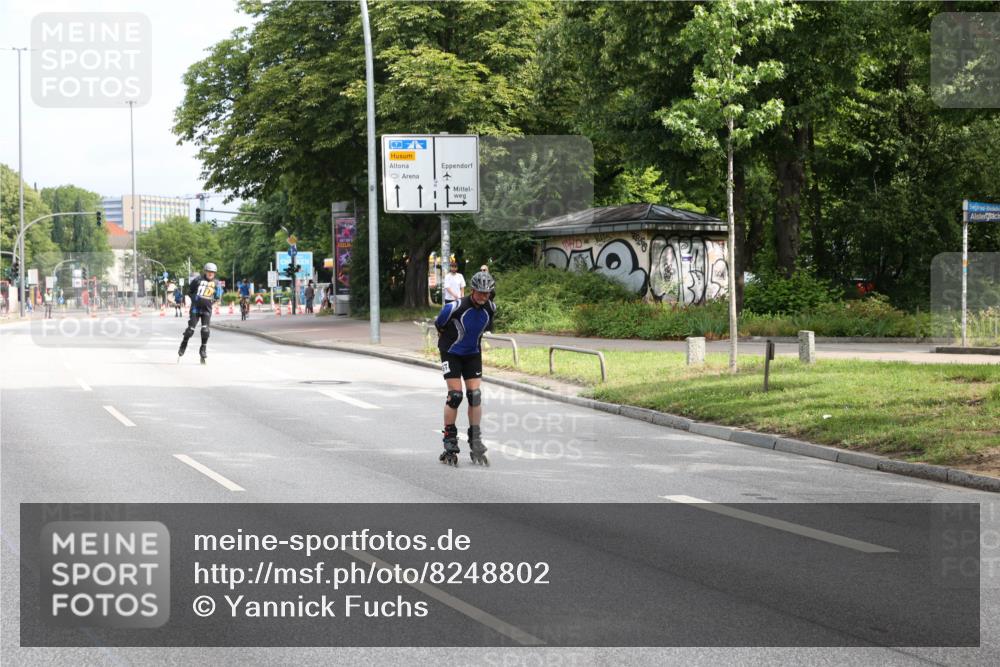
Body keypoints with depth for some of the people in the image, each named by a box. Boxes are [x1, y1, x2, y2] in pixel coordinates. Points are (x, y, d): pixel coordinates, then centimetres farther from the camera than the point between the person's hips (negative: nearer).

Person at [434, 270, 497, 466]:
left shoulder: (490, 308, -10)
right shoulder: (456, 307, -27)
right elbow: (439, 325, -8)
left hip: (473, 354, 4)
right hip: (451, 353, -4)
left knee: (475, 395, -3)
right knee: (455, 395, -12)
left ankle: (476, 443, 3)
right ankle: (449, 443, -2)